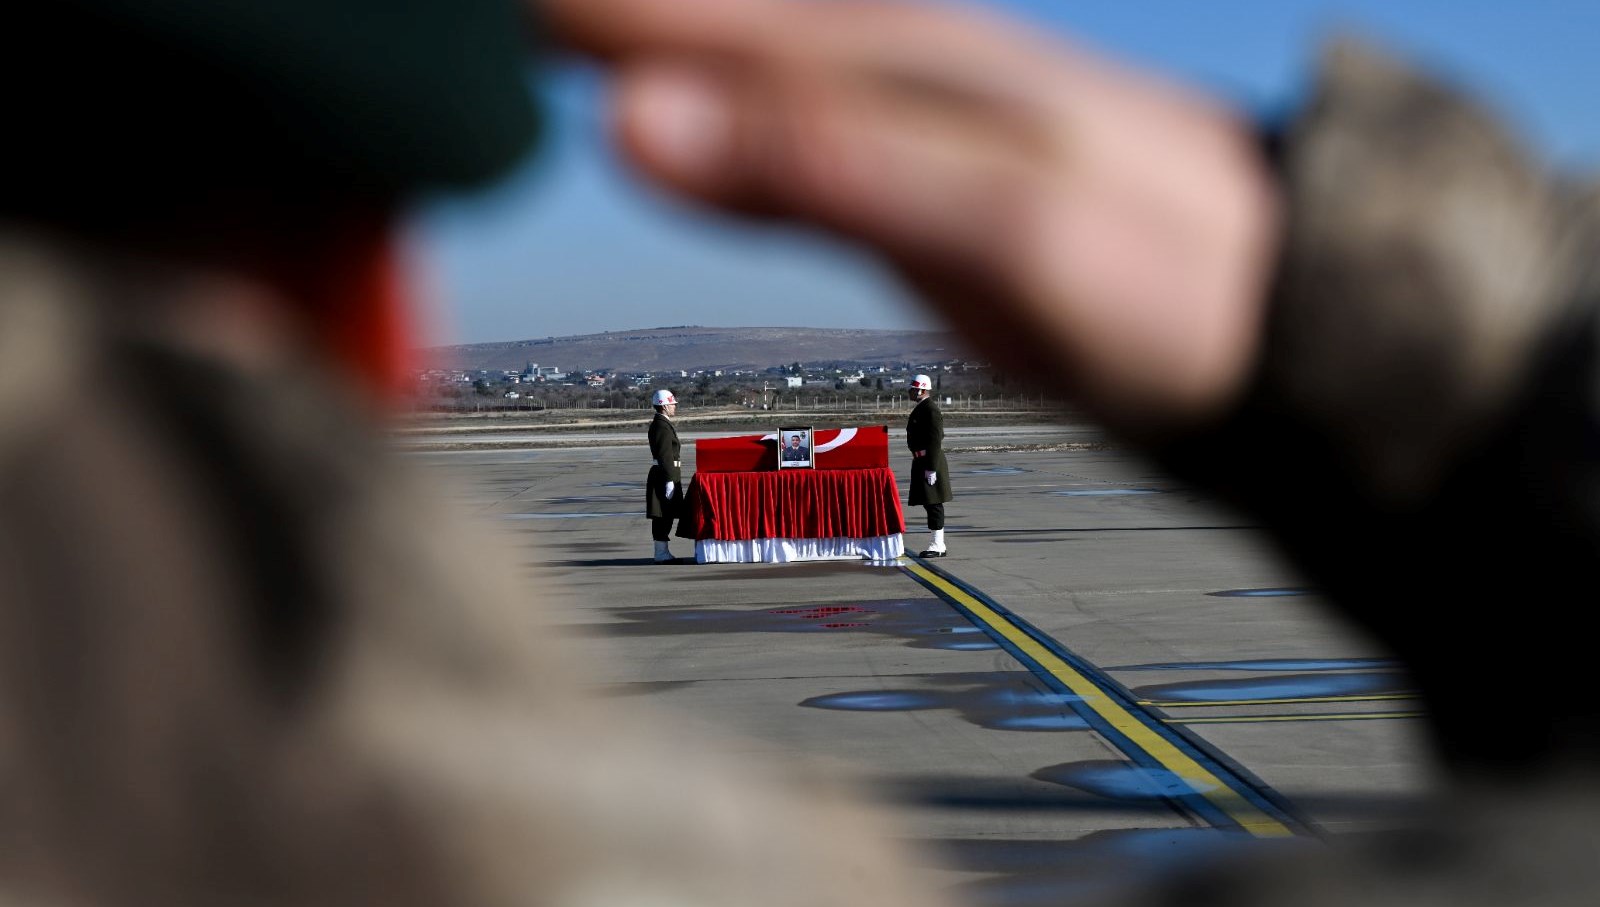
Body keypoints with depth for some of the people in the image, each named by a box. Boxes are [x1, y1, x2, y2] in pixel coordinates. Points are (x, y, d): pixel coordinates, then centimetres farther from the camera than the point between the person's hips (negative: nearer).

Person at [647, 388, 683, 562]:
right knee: (663, 516, -7)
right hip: (665, 475, -10)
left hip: (662, 474, 10)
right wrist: (669, 480, -23)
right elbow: (665, 455, -21)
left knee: (664, 516, 13)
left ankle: (662, 552, 18)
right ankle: (662, 554, -4)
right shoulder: (663, 426, -16)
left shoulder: (657, 424, 17)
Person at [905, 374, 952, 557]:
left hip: (930, 462, -10)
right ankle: (938, 545, 16)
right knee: (929, 503, 12)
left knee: (933, 503, -7)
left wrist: (931, 469, -23)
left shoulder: (931, 409, -15)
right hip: (921, 462, 10)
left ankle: (937, 546, -5)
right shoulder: (920, 408, 17)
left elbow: (935, 440, -20)